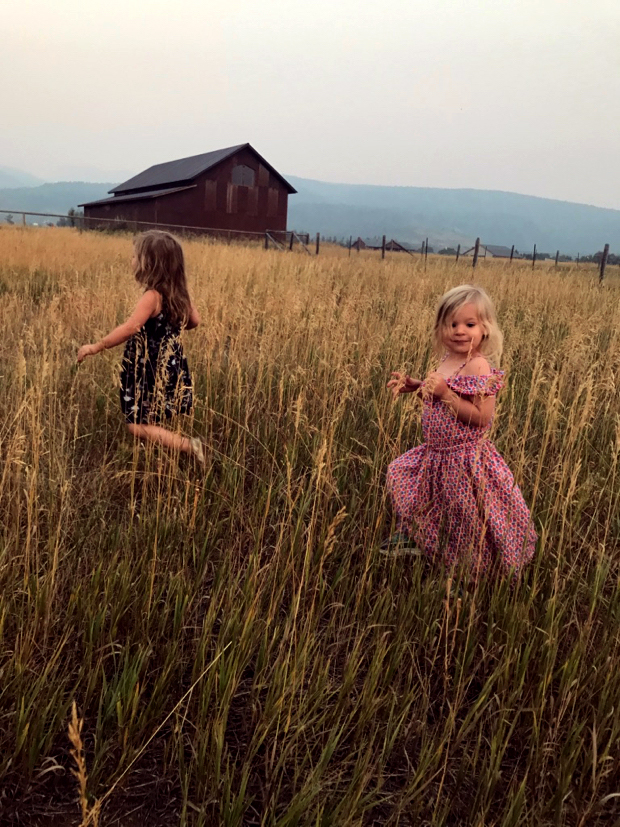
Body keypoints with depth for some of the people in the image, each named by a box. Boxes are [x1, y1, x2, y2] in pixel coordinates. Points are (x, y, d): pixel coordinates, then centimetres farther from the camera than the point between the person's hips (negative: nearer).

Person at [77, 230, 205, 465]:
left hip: (152, 372, -8)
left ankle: (187, 445, -11)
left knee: (137, 425, -3)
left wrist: (95, 347, -26)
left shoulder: (152, 296, -21)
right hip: (170, 369, 8)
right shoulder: (178, 292, 3)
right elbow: (194, 320, 14)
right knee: (153, 421, 21)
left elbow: (130, 327, -32)